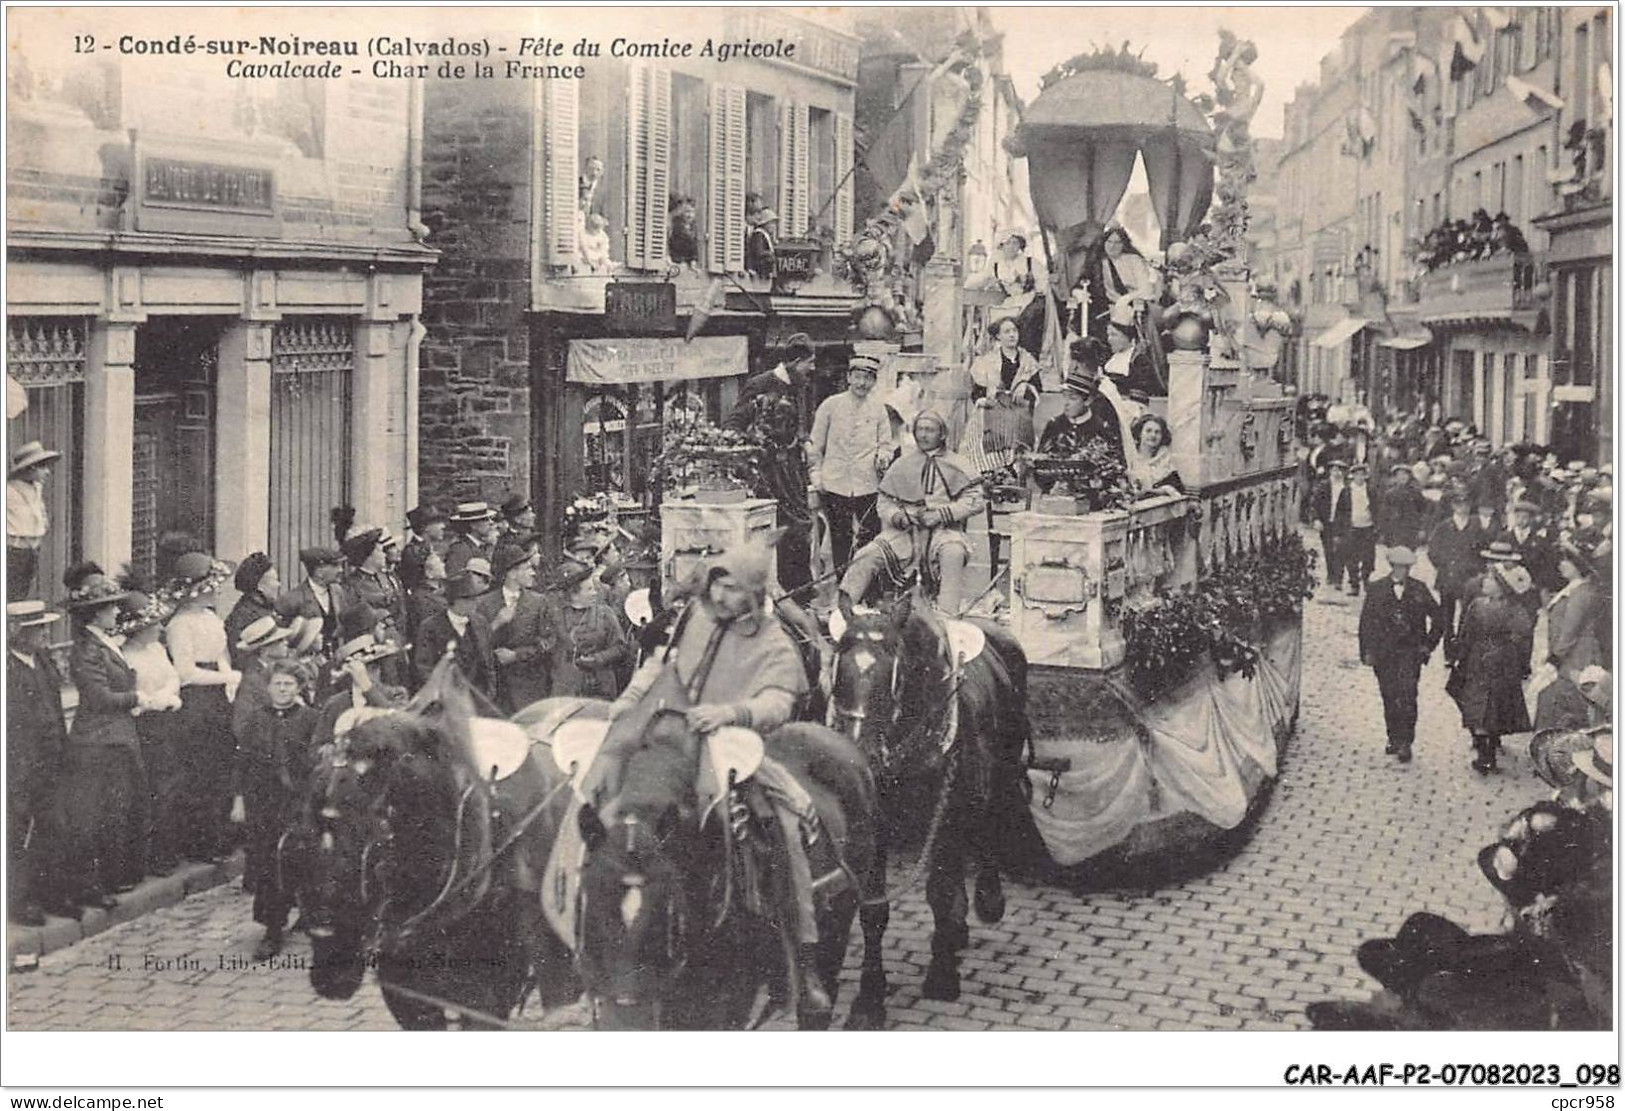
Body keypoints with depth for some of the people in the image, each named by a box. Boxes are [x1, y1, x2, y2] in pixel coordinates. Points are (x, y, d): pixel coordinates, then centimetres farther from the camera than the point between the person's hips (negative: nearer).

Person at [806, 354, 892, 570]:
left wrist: (883, 457, -9)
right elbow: (815, 445, 8)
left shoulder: (877, 409, 7)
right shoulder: (830, 406, 4)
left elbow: (885, 443, 13)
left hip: (868, 485, 1)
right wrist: (816, 475, 2)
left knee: (871, 539, -2)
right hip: (835, 485, 0)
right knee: (839, 539, 4)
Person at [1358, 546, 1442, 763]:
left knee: (1407, 696, -13)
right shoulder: (1377, 589, 4)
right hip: (1383, 653, 2)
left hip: (1410, 651, -2)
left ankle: (1405, 743, -10)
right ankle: (1394, 739, 19)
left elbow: (1437, 617, 12)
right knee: (1389, 698, 6)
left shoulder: (1419, 590, 4)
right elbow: (1366, 621, 4)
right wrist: (1367, 651, -2)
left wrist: (1429, 644, 5)